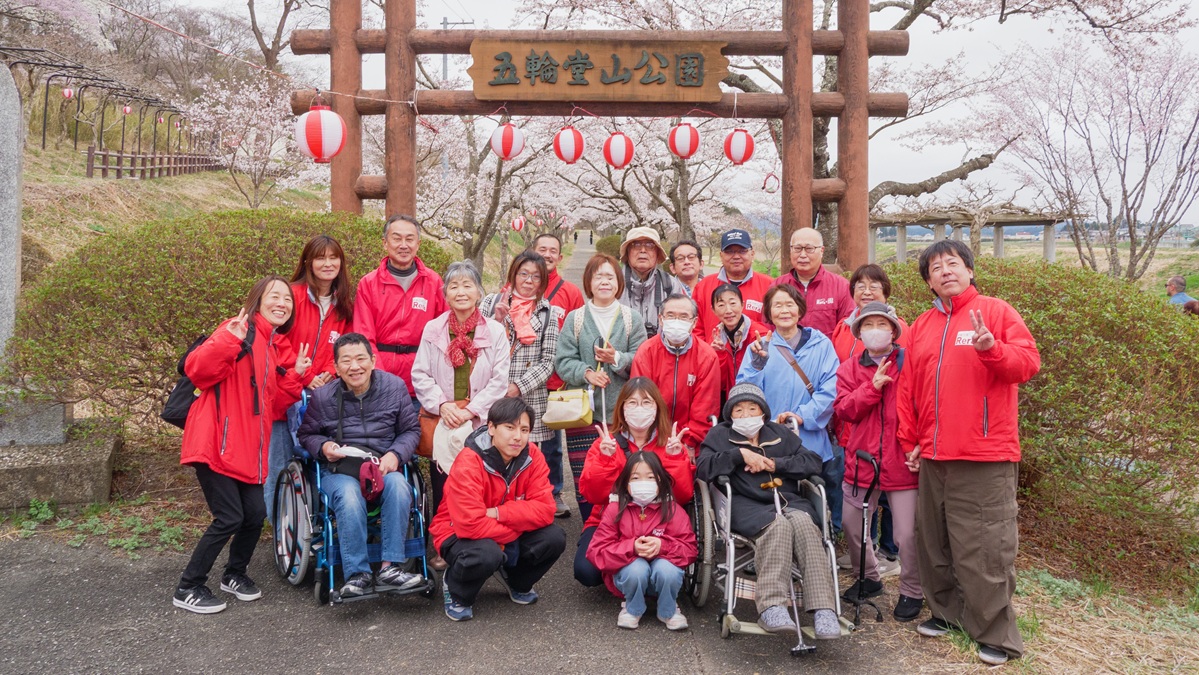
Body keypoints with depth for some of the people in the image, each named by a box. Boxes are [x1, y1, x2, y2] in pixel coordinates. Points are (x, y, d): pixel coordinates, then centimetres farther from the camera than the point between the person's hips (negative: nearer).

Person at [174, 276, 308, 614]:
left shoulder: (274, 347, 18)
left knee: (256, 514, 6)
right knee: (230, 518, -6)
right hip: (217, 443, -8)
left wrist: (295, 375, 4)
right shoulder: (239, 331, -9)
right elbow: (197, 370, -22)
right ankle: (188, 589, 12)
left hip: (249, 447, 8)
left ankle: (235, 574, 31)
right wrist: (229, 339, -35)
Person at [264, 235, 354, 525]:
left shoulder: (345, 305, 10)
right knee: (280, 467, 2)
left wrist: (329, 374, -7)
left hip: (322, 397, 4)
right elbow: (279, 341, -12)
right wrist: (306, 377, -13)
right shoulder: (294, 294, -6)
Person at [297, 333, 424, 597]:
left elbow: (411, 430, 9)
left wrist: (396, 454, -9)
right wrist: (323, 447, -10)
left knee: (398, 485, -34)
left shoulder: (395, 387, 3)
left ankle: (390, 567, -28)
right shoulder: (322, 396, 2)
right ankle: (357, 575, -26)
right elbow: (306, 435, 13)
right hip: (338, 469, -1)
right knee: (349, 495, -36)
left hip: (383, 466, 1)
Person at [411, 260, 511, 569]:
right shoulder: (433, 329, 6)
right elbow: (420, 375, 4)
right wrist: (442, 405, -9)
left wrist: (471, 410, -11)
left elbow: (500, 379, -3)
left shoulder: (495, 331, 1)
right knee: (441, 486, 5)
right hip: (441, 421, 1)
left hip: (481, 423, -1)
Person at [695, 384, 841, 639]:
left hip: (788, 501, 3)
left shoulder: (780, 433, 26)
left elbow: (813, 462, 13)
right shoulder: (720, 434, 19)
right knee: (777, 524, -36)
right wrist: (740, 453, -5)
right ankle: (771, 607, -45)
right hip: (747, 505, -3)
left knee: (804, 523, -32)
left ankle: (823, 609, -40)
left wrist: (776, 464, 0)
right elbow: (703, 468, 0)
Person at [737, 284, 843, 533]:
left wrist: (804, 415, -17)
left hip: (813, 442, 0)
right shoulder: (759, 348, 7)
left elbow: (831, 388, -5)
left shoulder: (821, 345, 6)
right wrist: (757, 363, -18)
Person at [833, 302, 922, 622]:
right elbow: (843, 409, -5)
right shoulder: (850, 368, 7)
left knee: (907, 533, -3)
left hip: (902, 460, -4)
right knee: (851, 524, 14)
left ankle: (912, 592, 20)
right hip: (862, 459, 4)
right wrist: (873, 386, -15)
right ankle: (868, 578, 38)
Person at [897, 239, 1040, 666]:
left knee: (985, 550, -3)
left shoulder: (995, 311, 0)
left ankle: (996, 635, 10)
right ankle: (946, 611, 31)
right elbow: (908, 388, 15)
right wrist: (910, 441, 11)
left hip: (986, 457, -5)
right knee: (935, 542, 14)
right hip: (933, 456, 6)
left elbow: (1028, 363, -9)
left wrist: (992, 348, -27)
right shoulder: (921, 327, 14)